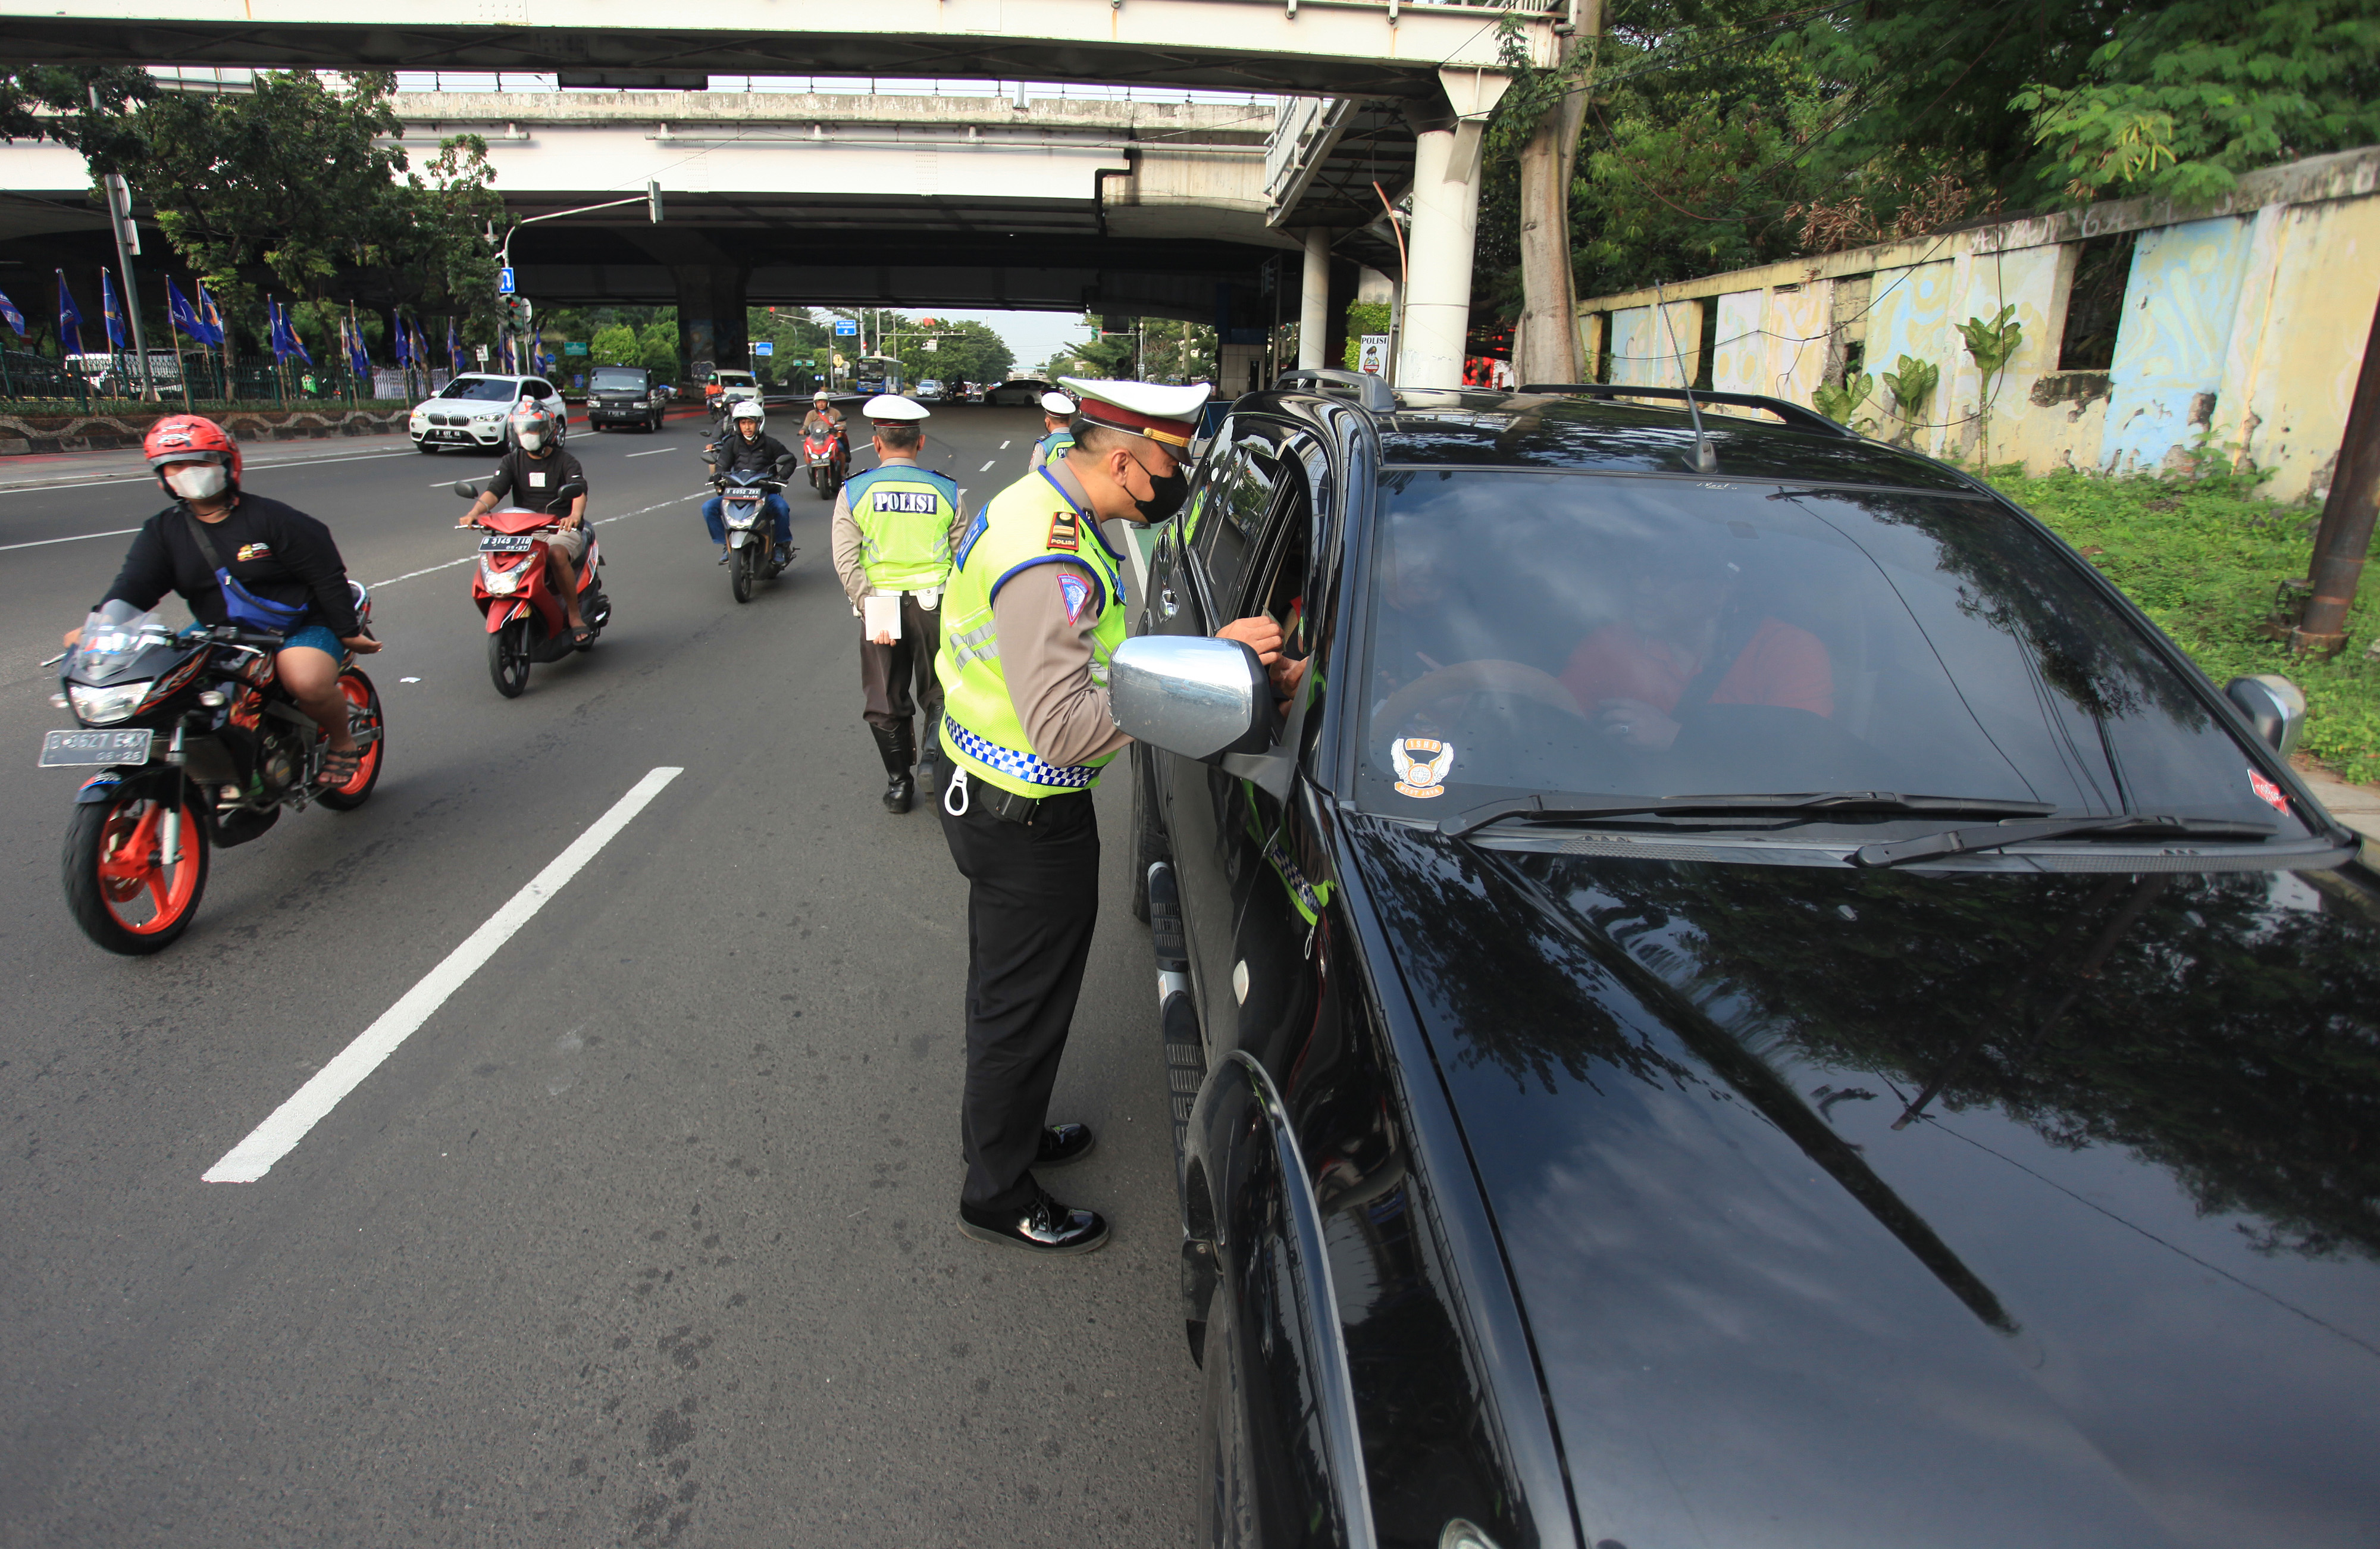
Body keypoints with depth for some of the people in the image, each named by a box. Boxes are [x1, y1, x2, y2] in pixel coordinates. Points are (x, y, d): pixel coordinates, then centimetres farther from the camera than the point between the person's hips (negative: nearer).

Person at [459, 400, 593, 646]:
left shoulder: (566, 462, 1)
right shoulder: (512, 462, 12)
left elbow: (579, 491, -17)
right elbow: (494, 491, -3)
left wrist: (575, 515, -41)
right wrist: (475, 512, -24)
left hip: (562, 530, -4)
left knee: (557, 554, -37)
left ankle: (576, 616, -26)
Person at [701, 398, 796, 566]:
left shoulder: (770, 444, 3)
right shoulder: (732, 444, 8)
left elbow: (789, 460, 11)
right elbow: (722, 466, 6)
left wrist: (780, 476, -7)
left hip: (765, 492, -3)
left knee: (782, 507, -35)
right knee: (708, 507, -17)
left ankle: (783, 545, -11)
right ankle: (726, 544, -4)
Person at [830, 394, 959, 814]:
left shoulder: (853, 492, 0)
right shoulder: (946, 491, 2)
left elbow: (846, 562, -9)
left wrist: (872, 610, -9)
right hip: (936, 605, 0)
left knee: (886, 700, 13)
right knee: (938, 691, 15)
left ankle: (899, 783, 20)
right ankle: (934, 754, -9)